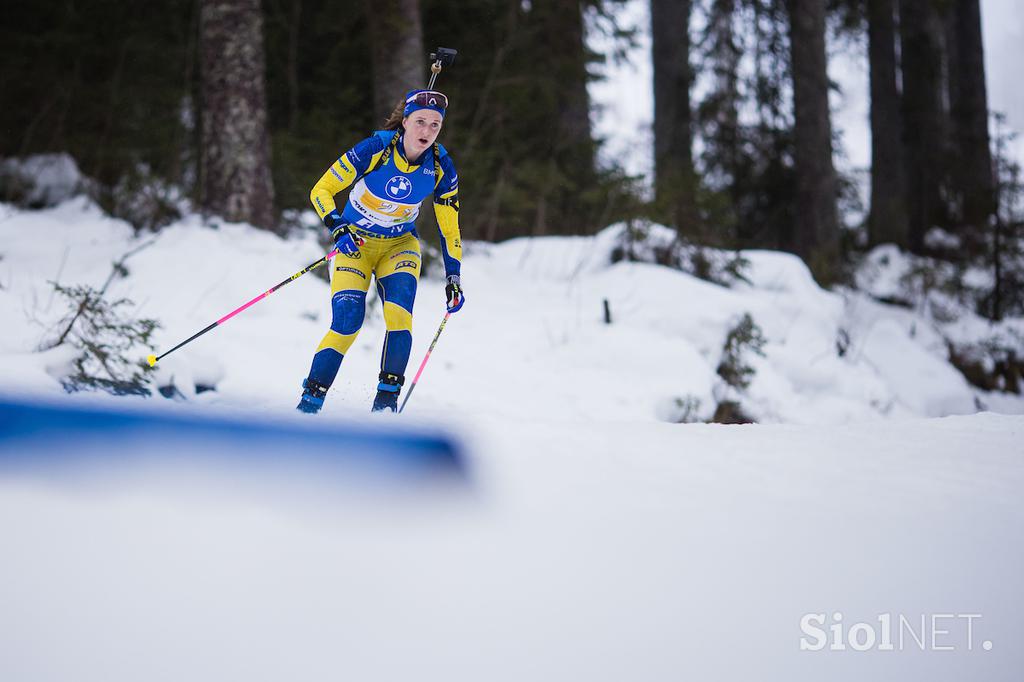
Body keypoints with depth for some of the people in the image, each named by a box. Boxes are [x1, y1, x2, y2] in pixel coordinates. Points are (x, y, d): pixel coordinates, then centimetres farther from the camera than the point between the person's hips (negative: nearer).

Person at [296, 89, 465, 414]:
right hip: (355, 242, -2)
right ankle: (310, 402, -8)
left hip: (400, 245, 2)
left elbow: (449, 226, 1)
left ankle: (387, 399, -16)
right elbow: (321, 191, -17)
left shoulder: (441, 167, -13)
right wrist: (338, 228, -33)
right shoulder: (375, 149, -23)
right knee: (346, 324, -18)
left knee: (400, 314, -24)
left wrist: (453, 277, -5)